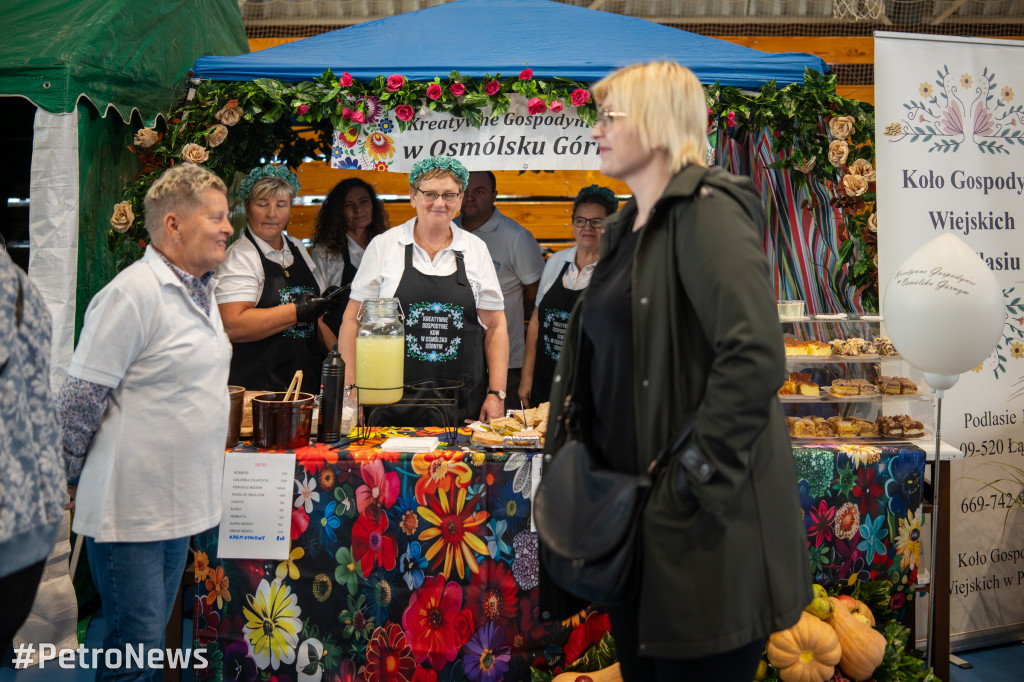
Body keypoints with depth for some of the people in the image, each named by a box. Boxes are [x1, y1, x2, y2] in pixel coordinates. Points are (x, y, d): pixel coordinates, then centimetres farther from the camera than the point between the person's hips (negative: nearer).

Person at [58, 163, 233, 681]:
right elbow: (80, 399, -16)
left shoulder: (200, 289, 11)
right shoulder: (134, 292, -18)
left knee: (154, 639, 18)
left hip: (179, 502, 9)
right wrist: (72, 484, -7)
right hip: (131, 509, -8)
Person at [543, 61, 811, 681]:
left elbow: (756, 358, -25)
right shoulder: (630, 228, 15)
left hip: (704, 529, -9)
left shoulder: (706, 211, -14)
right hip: (635, 518, 9)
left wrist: (690, 477, -22)